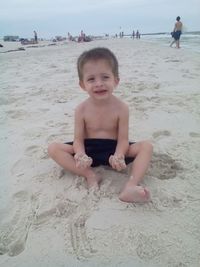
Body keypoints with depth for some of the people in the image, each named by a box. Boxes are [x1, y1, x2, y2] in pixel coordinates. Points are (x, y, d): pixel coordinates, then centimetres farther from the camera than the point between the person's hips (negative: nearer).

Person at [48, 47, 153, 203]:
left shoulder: (121, 108, -12)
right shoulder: (82, 109, -9)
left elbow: (123, 139, -12)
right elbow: (78, 139, -7)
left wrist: (118, 156, -34)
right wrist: (81, 156, -29)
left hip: (113, 149, 0)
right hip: (89, 149, 1)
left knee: (146, 146, -23)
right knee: (53, 148, -17)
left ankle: (130, 187, -39)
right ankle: (90, 175, -24)